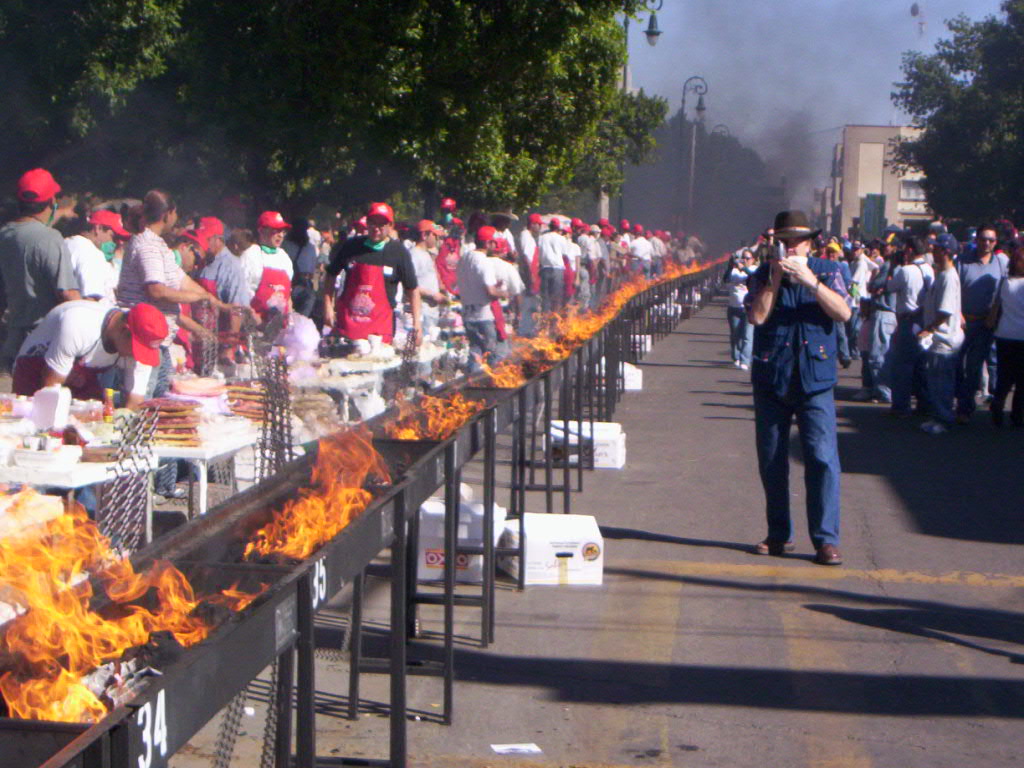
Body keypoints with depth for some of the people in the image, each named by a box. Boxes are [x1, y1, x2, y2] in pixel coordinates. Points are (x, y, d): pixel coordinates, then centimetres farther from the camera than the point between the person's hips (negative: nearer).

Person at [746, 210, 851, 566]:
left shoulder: (826, 271, 5)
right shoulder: (764, 274, 6)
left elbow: (843, 313, -10)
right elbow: (757, 316, -8)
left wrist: (809, 280, -18)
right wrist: (775, 279, -13)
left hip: (815, 379, -2)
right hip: (770, 377, 2)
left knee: (822, 457, -10)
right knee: (771, 460, 7)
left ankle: (826, 539, -6)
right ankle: (779, 534, 20)